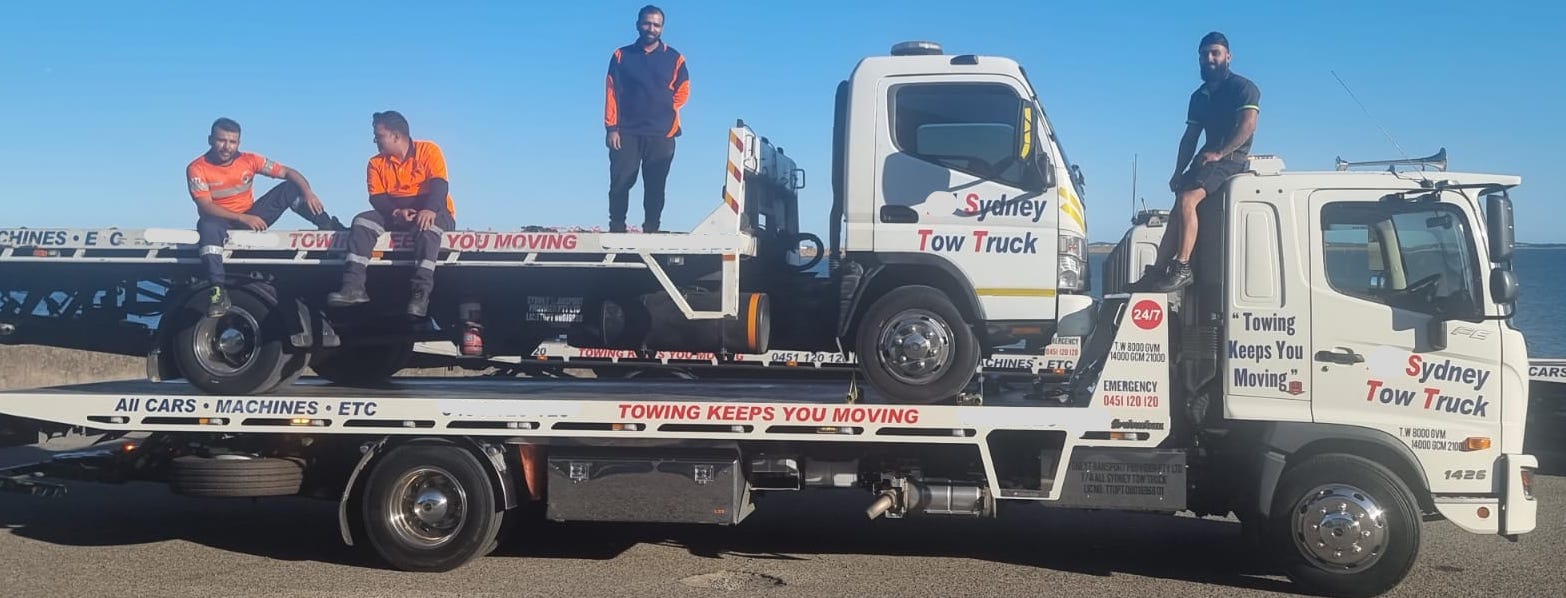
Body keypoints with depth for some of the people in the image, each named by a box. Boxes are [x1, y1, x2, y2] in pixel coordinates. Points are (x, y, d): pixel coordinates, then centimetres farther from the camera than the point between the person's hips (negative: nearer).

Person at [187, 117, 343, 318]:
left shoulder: (249, 160, -3)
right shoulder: (197, 169, -11)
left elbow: (288, 173, -4)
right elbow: (205, 207, -20)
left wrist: (308, 193, -23)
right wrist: (242, 218, -33)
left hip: (250, 218, 3)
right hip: (221, 220, -3)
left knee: (291, 188, -11)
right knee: (208, 225, -41)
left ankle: (332, 229, -14)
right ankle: (218, 290, -47)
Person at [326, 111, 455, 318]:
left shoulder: (428, 151, -4)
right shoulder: (376, 163, 9)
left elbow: (439, 184, -18)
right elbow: (376, 198, -1)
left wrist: (430, 209, -38)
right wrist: (397, 211, -23)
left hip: (431, 213, -5)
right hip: (395, 215, 5)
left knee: (427, 224, -38)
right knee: (363, 221, -19)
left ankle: (422, 291, -46)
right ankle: (354, 286, -33)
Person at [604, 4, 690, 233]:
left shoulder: (674, 58, 7)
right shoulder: (621, 56, 8)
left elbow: (683, 92, 11)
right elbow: (611, 93, 3)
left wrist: (663, 113, -1)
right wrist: (612, 128, -4)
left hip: (661, 134, 0)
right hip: (626, 132, 0)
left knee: (655, 186, 2)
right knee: (620, 183, -3)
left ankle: (651, 230, 7)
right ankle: (616, 229, 3)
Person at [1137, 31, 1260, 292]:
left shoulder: (1243, 87, -2)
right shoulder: (1199, 96, 21)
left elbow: (1248, 125, -16)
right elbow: (1190, 137, 19)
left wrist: (1219, 153, -23)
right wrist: (1179, 171, 7)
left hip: (1232, 158, -8)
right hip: (1208, 157, 8)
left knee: (1187, 199, -28)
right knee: (1180, 204, -6)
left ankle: (1182, 268, -31)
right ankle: (1159, 271, -12)